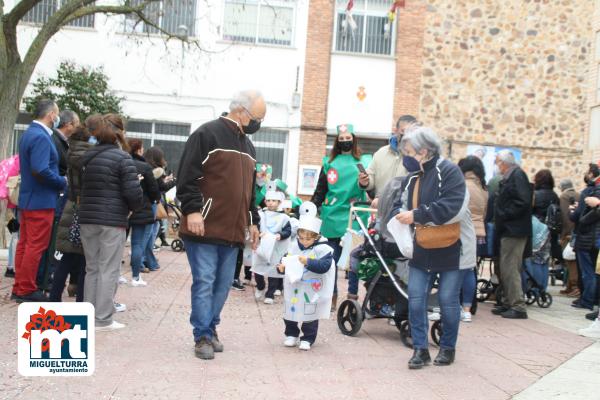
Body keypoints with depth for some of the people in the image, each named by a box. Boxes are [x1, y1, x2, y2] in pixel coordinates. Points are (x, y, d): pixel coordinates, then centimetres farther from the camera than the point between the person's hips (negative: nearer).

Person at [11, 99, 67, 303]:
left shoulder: (29, 133, 14)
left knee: (25, 244, 14)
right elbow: (41, 170, -28)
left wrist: (59, 180, 13)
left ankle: (19, 287, 21)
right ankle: (27, 290, 5)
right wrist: (63, 182, -14)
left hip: (28, 199, 10)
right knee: (36, 246, -2)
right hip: (41, 200, -10)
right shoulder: (41, 137, -18)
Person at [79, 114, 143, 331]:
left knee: (92, 268, 13)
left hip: (87, 219, 6)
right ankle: (103, 319, 2)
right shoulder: (122, 158, -10)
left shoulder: (87, 156, 11)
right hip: (112, 221, -6)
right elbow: (133, 192, -14)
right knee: (108, 270, -1)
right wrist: (136, 206, 4)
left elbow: (80, 188, 16)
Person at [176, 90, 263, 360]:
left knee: (223, 285, 10)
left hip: (233, 231, 8)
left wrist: (253, 221, 22)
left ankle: (210, 329, 23)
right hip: (205, 228, -7)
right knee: (204, 283, -3)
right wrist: (192, 210, -20)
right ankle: (203, 336, 5)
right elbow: (188, 176, -13)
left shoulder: (247, 145, 19)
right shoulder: (208, 134, -7)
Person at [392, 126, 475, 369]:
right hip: (422, 249, 6)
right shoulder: (413, 176, 9)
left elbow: (452, 208, -27)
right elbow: (401, 204, 15)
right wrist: (401, 215, -10)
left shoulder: (449, 171, -15)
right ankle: (420, 348, 9)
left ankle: (448, 347, 22)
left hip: (451, 250, -6)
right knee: (415, 299, 0)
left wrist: (416, 215, -26)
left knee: (448, 300, 4)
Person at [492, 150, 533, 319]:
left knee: (510, 269, -9)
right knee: (506, 269, 13)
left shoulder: (517, 175, -12)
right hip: (508, 230, 10)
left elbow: (522, 202, -22)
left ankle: (518, 307, -4)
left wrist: (503, 215, -18)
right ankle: (508, 303, 21)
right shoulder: (510, 177, 16)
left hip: (514, 230, -10)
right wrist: (500, 215, 8)